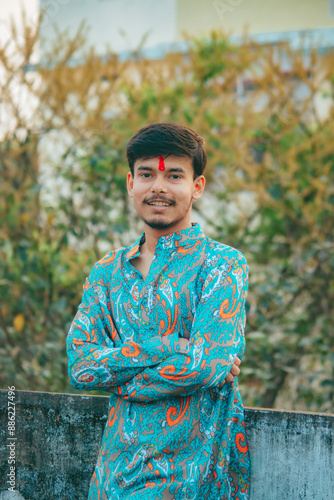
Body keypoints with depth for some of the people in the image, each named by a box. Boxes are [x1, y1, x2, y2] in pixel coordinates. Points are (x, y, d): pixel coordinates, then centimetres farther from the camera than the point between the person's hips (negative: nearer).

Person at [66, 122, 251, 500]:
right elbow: (79, 365, -2)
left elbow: (209, 363, -19)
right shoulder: (107, 272, 9)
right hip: (117, 464, 4)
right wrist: (162, 348, -15)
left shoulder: (223, 265, -6)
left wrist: (115, 375, -9)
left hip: (190, 469, -4)